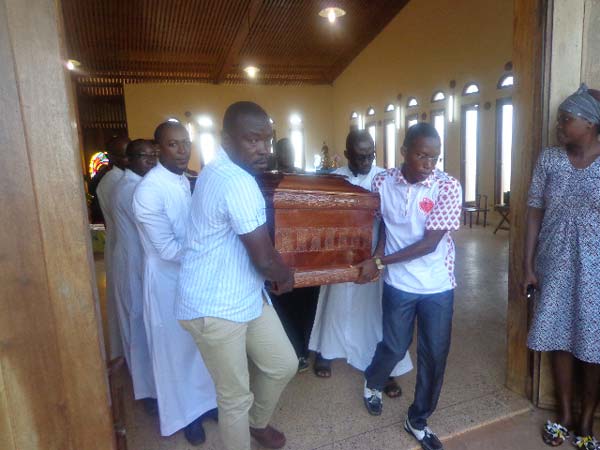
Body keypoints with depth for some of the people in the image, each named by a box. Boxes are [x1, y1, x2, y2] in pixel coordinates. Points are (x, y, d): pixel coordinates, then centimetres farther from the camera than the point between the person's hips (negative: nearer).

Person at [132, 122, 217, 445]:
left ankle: (203, 401, 43)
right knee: (176, 350, 12)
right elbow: (168, 249, -25)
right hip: (167, 280, -7)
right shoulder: (149, 190, -23)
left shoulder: (183, 181, 3)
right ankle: (185, 414, 35)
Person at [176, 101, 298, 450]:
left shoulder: (222, 171, 8)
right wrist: (289, 275, -3)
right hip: (216, 308, -10)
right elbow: (264, 259, -25)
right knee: (236, 396, 10)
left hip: (248, 296, 10)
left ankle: (258, 422, 46)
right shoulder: (238, 184, -26)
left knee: (284, 365, 19)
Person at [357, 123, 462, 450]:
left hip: (438, 286, 0)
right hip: (398, 283, 0)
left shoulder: (448, 187, -14)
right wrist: (376, 259, -8)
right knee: (395, 347, 14)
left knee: (434, 355, 9)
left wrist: (380, 262, -20)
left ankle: (418, 421, 33)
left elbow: (430, 242, -18)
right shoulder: (383, 181, -7)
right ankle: (372, 383, 48)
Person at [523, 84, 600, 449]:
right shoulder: (549, 160, -1)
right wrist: (528, 265, -1)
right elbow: (535, 212, 1)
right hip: (555, 263, 2)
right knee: (560, 337, 12)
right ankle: (564, 414, 32)